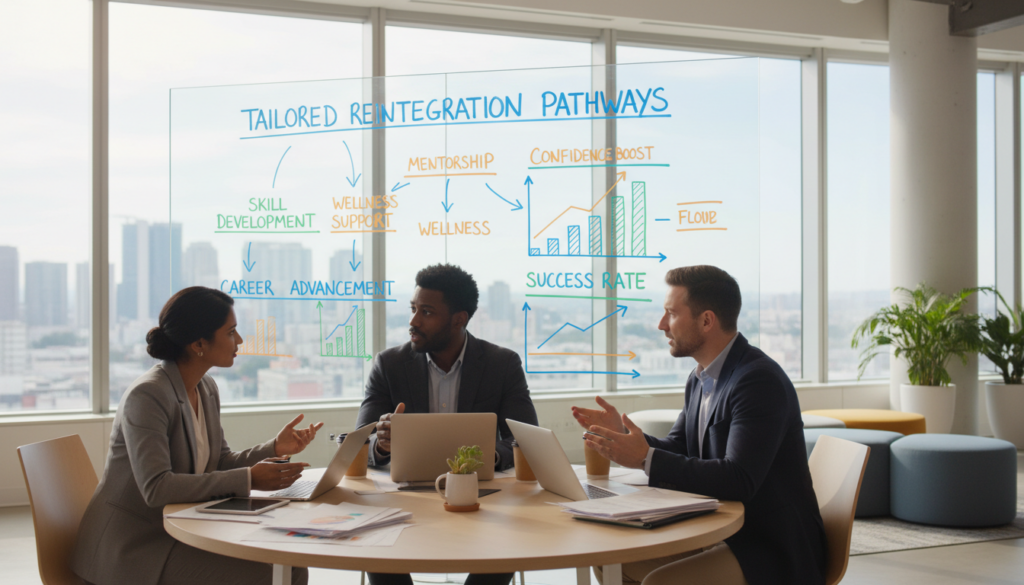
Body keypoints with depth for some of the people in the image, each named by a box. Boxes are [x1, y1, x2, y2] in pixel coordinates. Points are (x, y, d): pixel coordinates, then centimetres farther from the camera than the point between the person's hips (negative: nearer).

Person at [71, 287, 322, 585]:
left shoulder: (207, 389, 6)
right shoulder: (147, 395, -21)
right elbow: (156, 488, -30)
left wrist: (274, 448, -6)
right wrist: (249, 479, -31)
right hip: (134, 546, -8)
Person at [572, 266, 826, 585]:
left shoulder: (760, 381, -22)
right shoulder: (701, 379, 8)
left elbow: (738, 481, -30)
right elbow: (676, 451, 13)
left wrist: (646, 458, -31)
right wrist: (625, 435, -6)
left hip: (772, 548, -9)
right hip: (719, 531, 9)